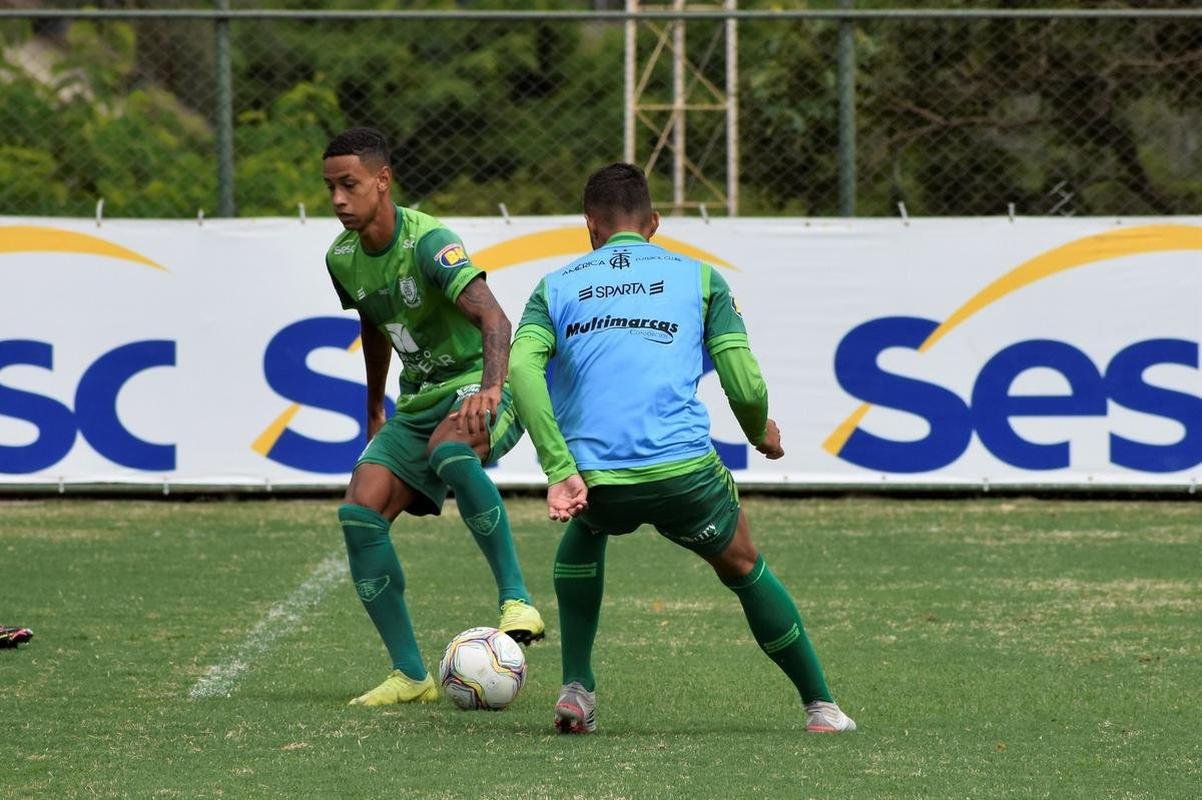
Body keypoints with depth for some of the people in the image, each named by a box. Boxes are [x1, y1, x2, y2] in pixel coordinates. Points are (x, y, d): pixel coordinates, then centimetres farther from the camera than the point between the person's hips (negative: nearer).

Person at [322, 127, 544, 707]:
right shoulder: (343, 259, 3)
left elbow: (493, 318, -36)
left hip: (478, 386, -8)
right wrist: (375, 412, 32)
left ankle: (517, 599, -34)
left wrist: (491, 388, -54)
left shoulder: (429, 243, -22)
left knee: (451, 452, -42)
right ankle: (410, 675, -6)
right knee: (359, 512, -12)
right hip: (419, 400, 8)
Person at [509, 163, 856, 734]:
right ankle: (820, 706, 29)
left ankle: (576, 689, 25)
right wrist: (761, 433, 28)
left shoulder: (556, 287, 17)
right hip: (683, 471, -1)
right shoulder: (699, 278, 15)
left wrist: (561, 471, -9)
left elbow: (521, 367, -3)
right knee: (742, 565, 27)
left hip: (595, 480, 1)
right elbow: (746, 386, 5)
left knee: (584, 533, 37)